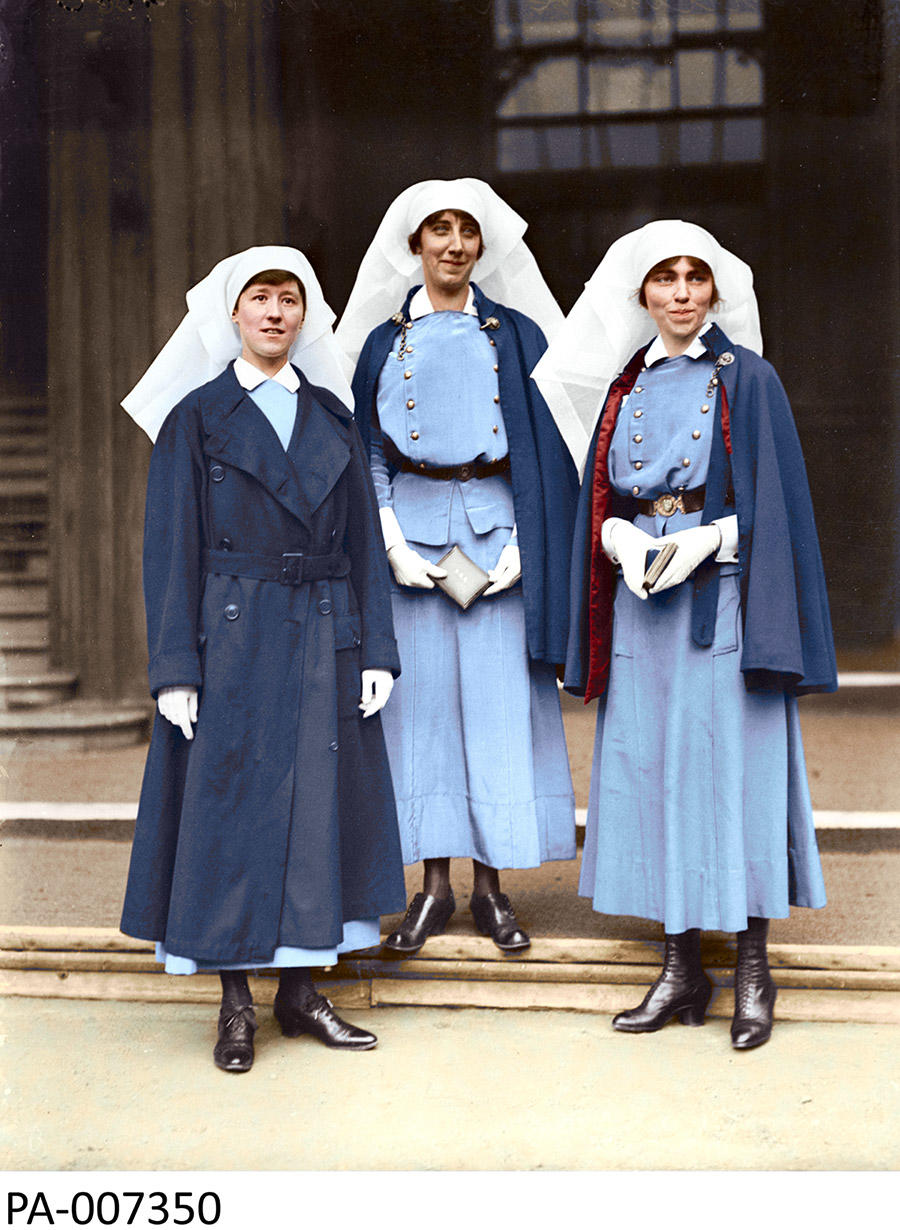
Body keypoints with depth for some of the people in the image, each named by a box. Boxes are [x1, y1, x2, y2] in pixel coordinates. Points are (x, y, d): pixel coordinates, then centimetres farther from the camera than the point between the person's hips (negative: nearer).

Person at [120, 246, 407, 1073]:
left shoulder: (332, 415, 11)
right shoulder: (197, 416, 1)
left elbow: (363, 537, 10)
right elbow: (171, 546, -3)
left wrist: (376, 649, 2)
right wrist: (175, 667, -10)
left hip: (324, 639, 3)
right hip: (234, 639, -3)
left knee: (318, 806, 6)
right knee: (231, 810, 0)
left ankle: (299, 989, 18)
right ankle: (236, 1004, 10)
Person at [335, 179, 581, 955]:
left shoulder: (514, 334, 7)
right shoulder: (384, 339, 9)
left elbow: (546, 448, 4)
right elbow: (367, 453, 6)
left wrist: (521, 546, -8)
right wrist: (394, 544, -7)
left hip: (494, 527, -1)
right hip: (413, 528, 1)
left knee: (496, 701, -2)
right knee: (422, 696, 1)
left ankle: (490, 887, 8)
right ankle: (435, 885, 10)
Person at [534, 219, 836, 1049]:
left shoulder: (748, 379, 2)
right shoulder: (626, 386, 13)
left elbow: (774, 500, -3)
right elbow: (603, 499, 13)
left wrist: (707, 541, -17)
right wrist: (625, 543, -7)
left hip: (722, 599, -4)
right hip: (642, 604, 4)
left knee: (736, 771, -4)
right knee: (652, 773, 4)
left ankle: (753, 970, 6)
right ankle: (681, 968, 14)